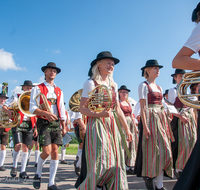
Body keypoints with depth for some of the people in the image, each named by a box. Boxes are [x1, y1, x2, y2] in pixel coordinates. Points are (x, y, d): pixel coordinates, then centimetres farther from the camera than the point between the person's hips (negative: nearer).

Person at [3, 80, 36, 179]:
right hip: (17, 123, -3)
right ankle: (14, 166, 8)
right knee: (18, 145, -15)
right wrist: (8, 111, -20)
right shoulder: (16, 97, 6)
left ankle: (23, 171, 8)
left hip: (28, 125, 3)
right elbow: (4, 106, 3)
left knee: (25, 148, 0)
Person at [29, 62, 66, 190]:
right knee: (47, 151, -12)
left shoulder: (59, 91, 18)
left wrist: (64, 126, 10)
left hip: (56, 123, 4)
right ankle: (38, 174, 18)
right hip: (44, 122, -4)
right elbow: (32, 108, -6)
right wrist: (45, 113, -24)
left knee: (55, 152, -3)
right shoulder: (37, 89, 3)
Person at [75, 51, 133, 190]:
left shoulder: (113, 85, 15)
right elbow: (83, 108, -9)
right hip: (97, 125, -6)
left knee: (115, 163, 3)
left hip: (112, 125, 6)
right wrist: (99, 114, -24)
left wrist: (127, 129, 14)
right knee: (100, 162, -8)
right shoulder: (91, 83, -4)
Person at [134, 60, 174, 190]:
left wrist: (165, 121, 11)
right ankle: (148, 176, 18)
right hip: (150, 119, -7)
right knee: (151, 150, -3)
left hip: (161, 119, 7)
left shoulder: (159, 87, 19)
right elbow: (143, 107, -11)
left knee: (163, 150, 1)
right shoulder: (144, 85, -4)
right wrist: (145, 126, -19)